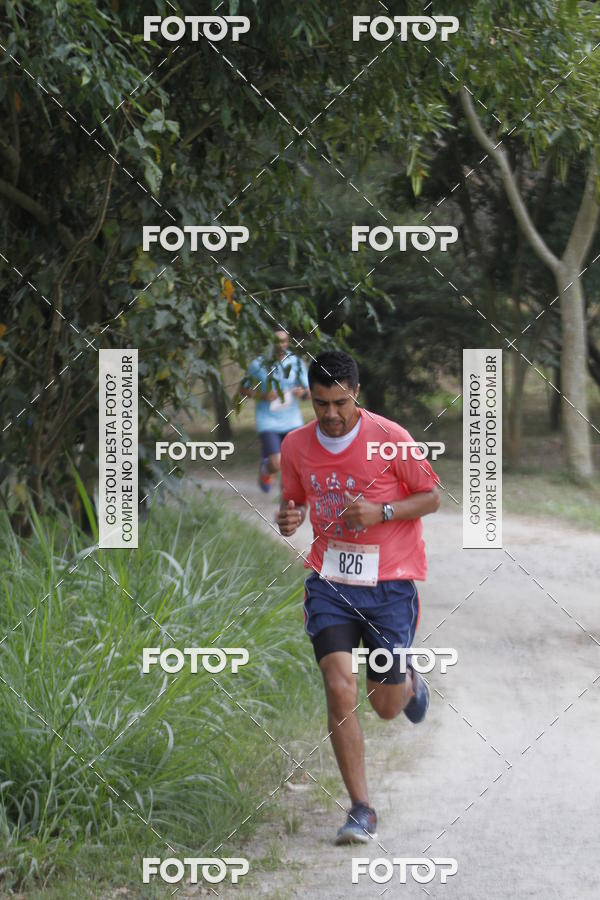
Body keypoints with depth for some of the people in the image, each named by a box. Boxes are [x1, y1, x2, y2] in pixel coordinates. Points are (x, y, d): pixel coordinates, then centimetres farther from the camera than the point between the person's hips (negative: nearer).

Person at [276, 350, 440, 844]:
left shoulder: (389, 438, -10)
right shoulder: (296, 445, 1)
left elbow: (432, 497, -2)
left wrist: (380, 512, -18)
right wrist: (288, 517, -8)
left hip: (389, 584, -2)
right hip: (329, 581, 2)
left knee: (385, 706, 5)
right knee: (340, 691, -14)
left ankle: (409, 681, 45)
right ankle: (362, 811, -5)